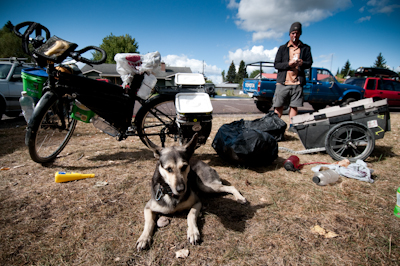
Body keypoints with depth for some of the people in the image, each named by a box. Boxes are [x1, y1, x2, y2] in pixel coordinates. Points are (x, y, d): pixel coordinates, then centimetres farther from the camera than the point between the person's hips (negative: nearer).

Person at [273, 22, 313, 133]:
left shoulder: (305, 48, 14)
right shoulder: (282, 48, 11)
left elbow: (309, 63, 8)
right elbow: (276, 64, 4)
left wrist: (302, 63, -15)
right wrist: (288, 64, -14)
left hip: (297, 83, 1)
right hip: (283, 82, -1)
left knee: (294, 106, 3)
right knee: (278, 106, -2)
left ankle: (292, 126, 13)